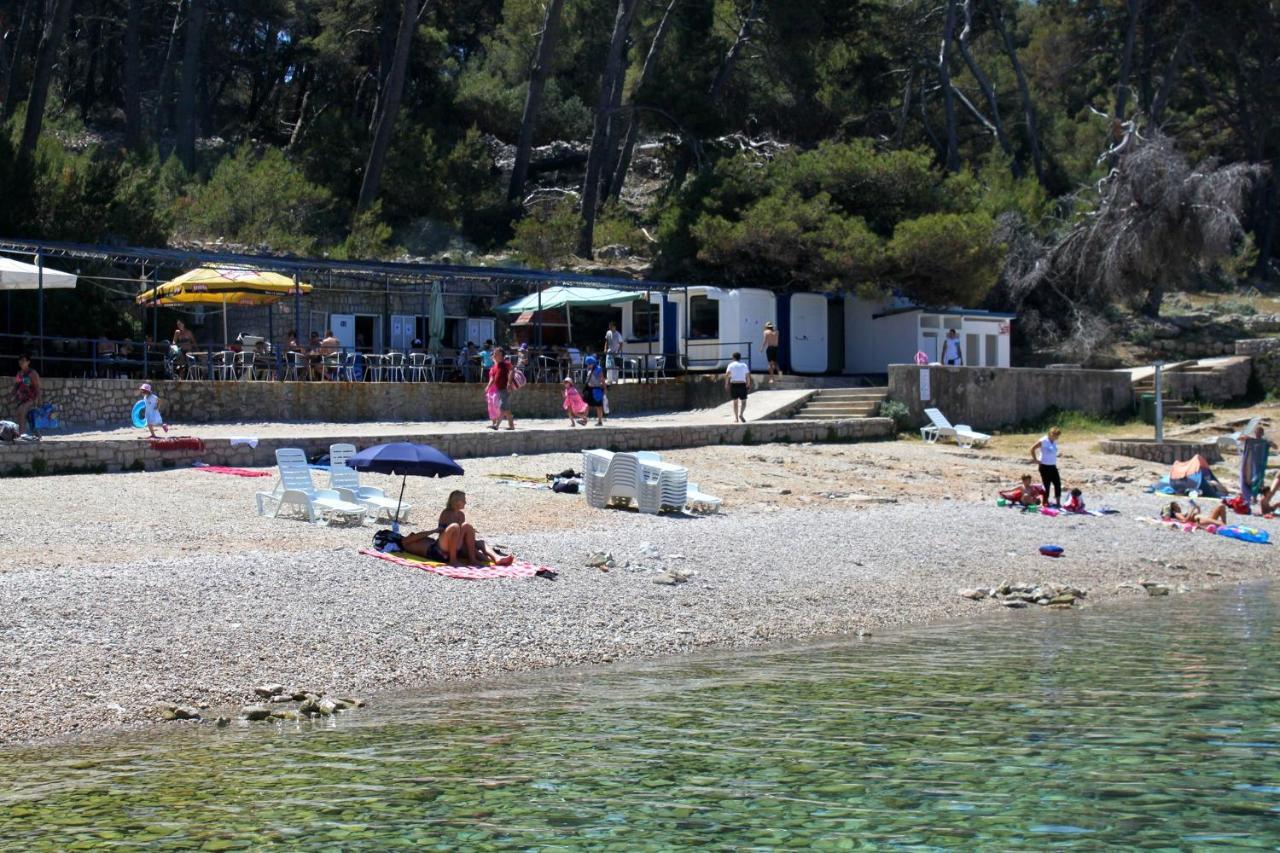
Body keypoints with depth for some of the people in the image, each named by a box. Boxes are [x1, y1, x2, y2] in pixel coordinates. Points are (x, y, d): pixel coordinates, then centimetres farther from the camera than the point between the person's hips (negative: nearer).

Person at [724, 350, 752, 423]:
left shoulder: (731, 365, 2)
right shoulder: (744, 365, 6)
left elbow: (727, 375, -10)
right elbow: (748, 376, -1)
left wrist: (726, 384, -5)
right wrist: (748, 385, 10)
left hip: (733, 385, 0)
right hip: (742, 385, 0)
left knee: (735, 402, 12)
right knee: (743, 401, 6)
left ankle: (736, 418, 12)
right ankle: (741, 414, -19)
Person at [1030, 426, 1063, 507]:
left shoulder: (1054, 442, 7)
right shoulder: (1043, 441, -15)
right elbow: (1032, 449, -16)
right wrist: (1035, 460, -12)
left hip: (1053, 466, 7)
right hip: (1044, 466, -7)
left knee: (1058, 484, 4)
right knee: (1046, 485, -1)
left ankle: (1058, 502, 10)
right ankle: (1045, 502, 10)